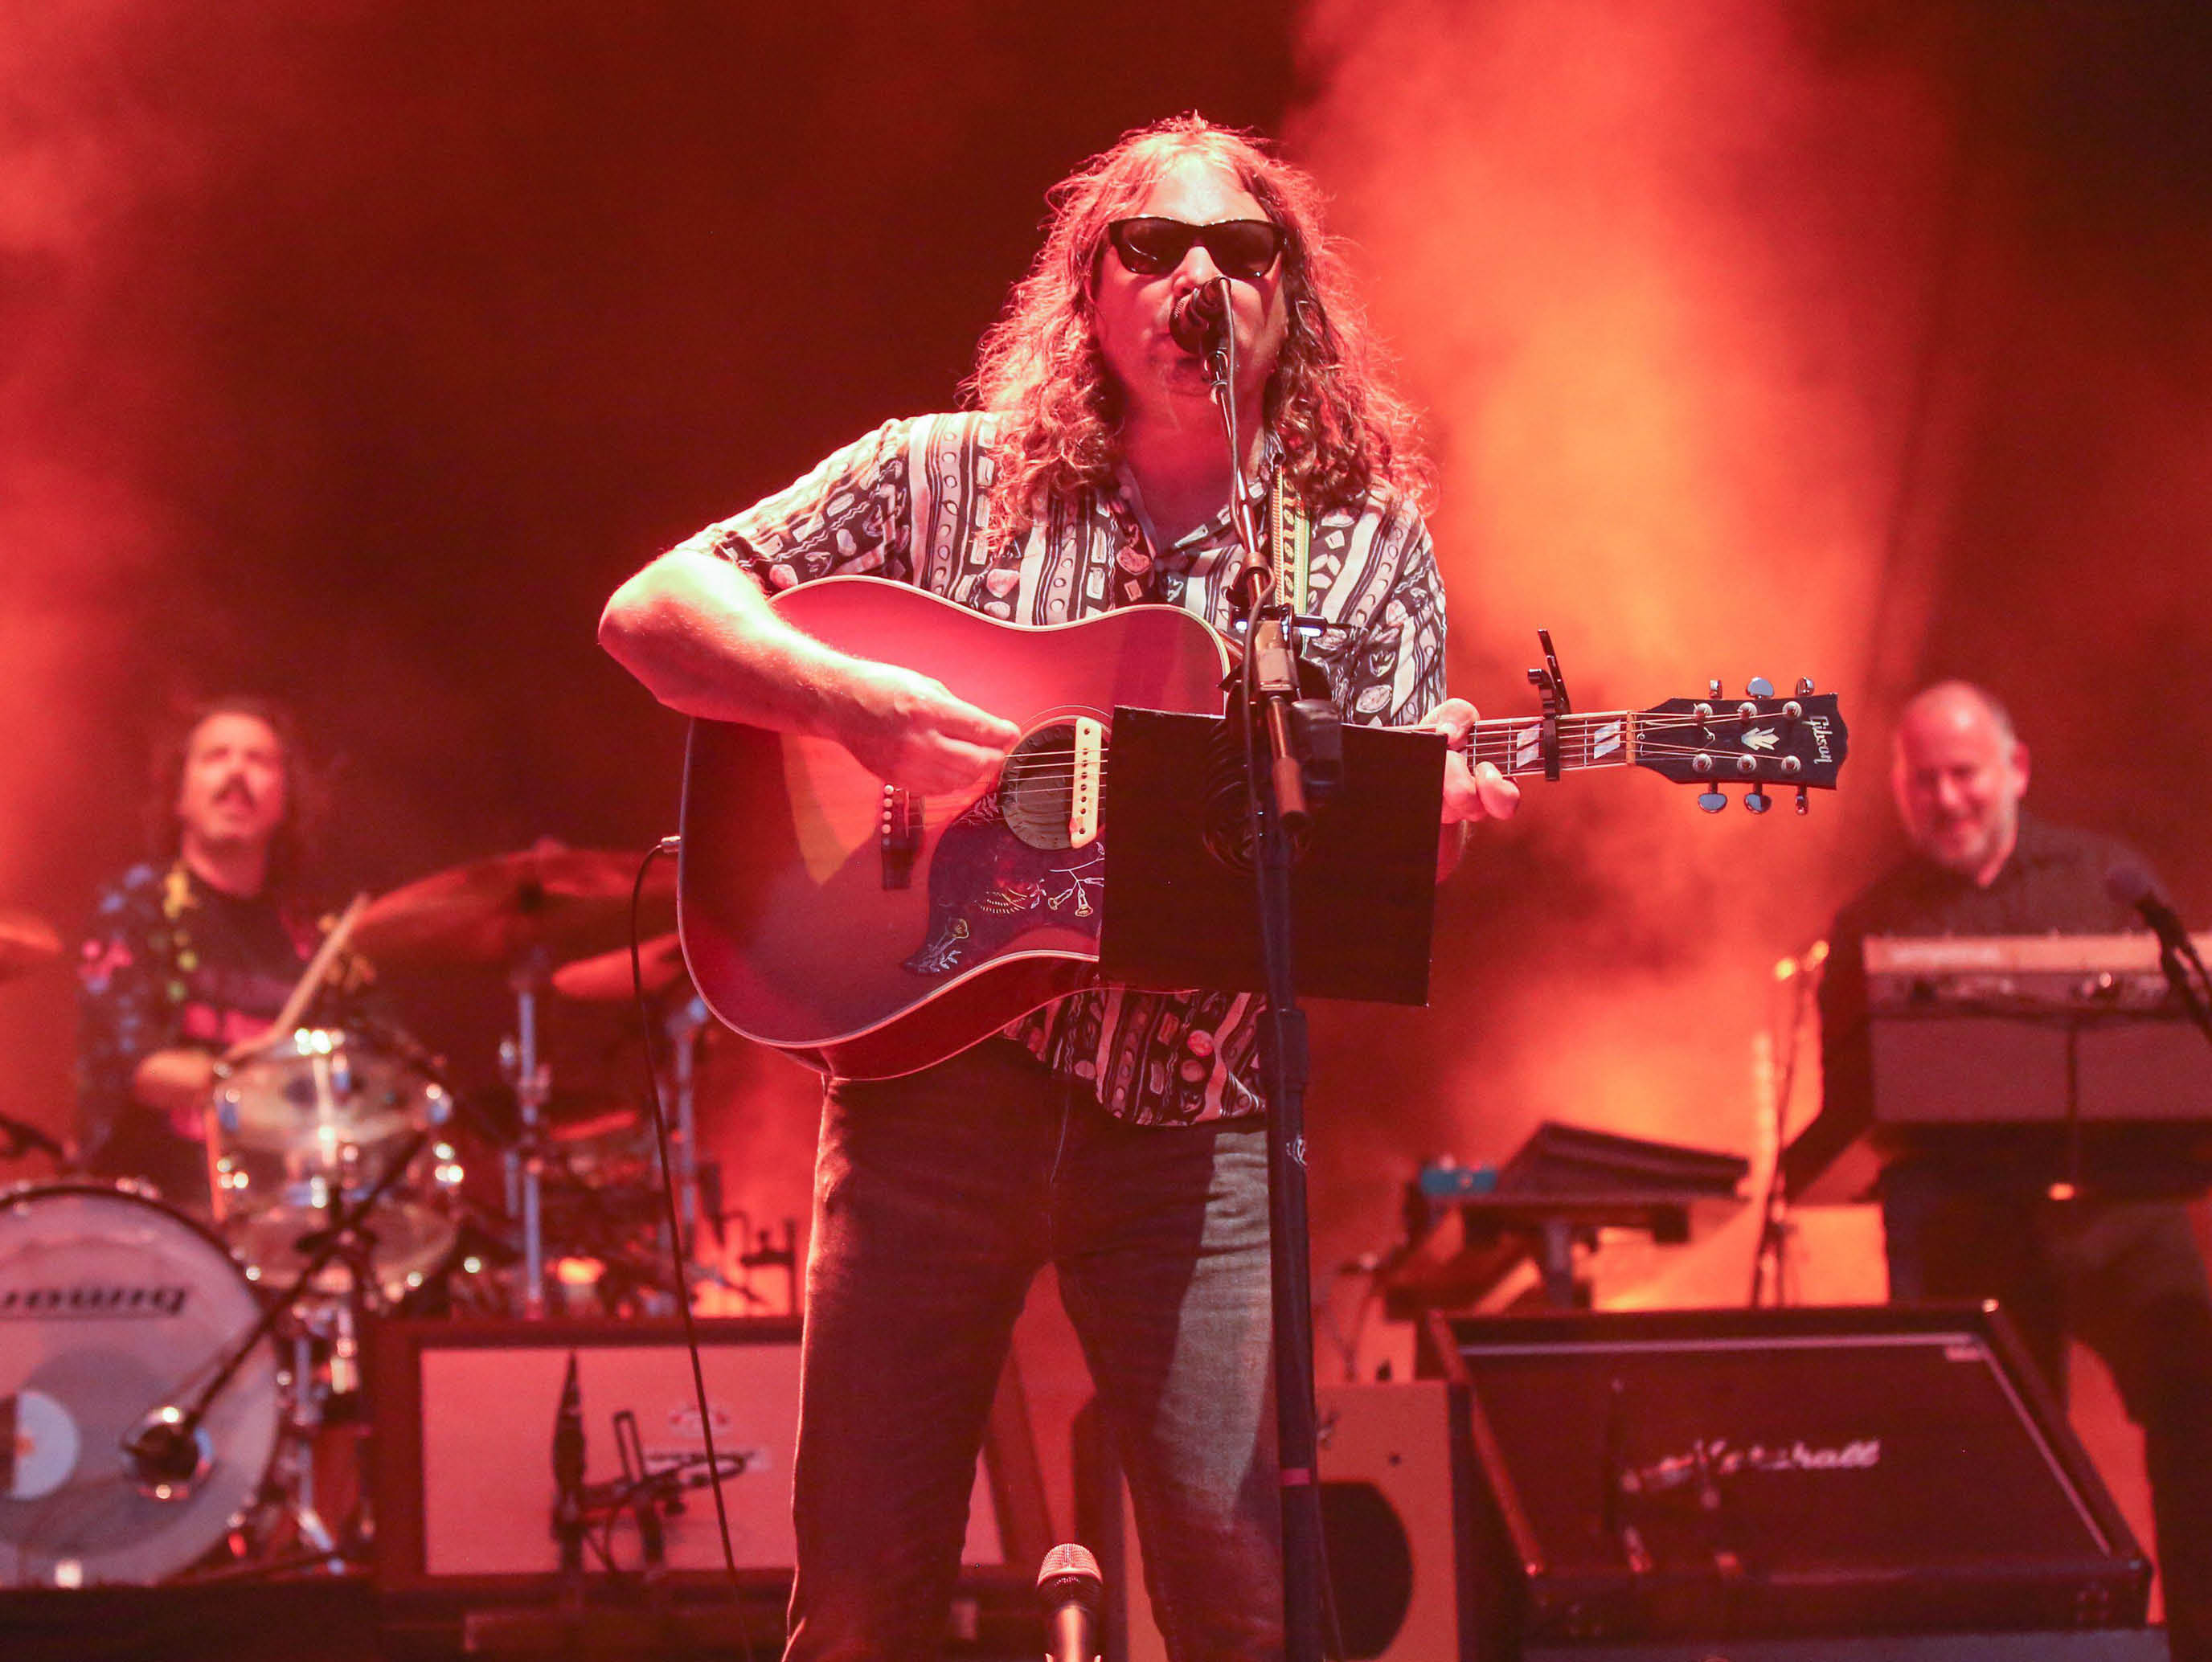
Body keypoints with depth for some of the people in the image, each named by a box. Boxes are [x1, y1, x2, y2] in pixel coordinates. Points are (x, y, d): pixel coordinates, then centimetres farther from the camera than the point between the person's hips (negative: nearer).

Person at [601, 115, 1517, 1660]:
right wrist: (855, 699, -15)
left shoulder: (1367, 546, 8)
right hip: (937, 1074, 0)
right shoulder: (950, 479, 6)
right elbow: (651, 610, 2)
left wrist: (1427, 814, -21)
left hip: (1197, 1126, 0)